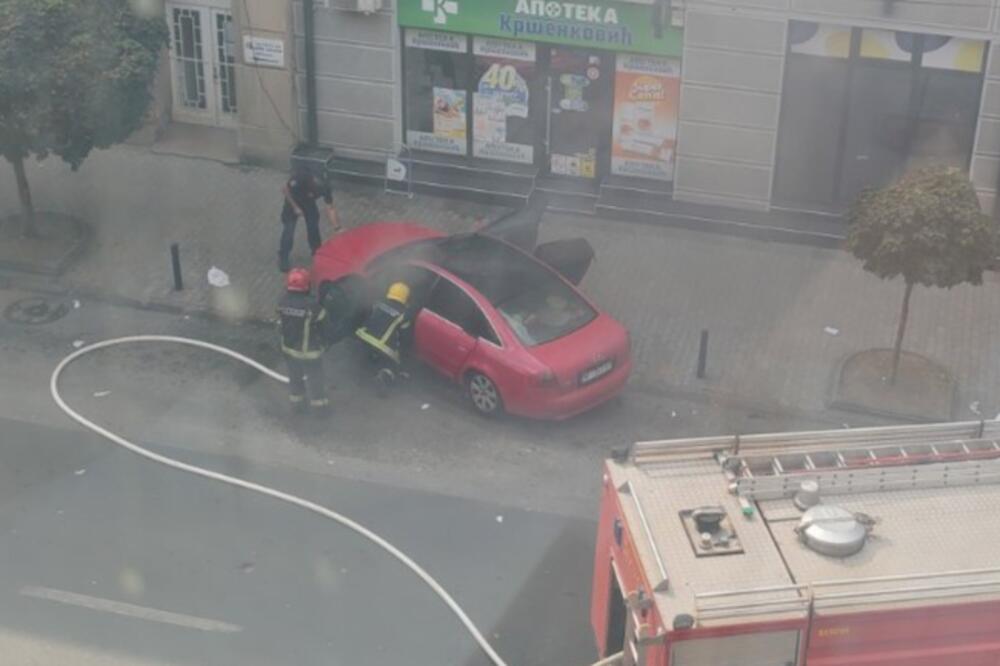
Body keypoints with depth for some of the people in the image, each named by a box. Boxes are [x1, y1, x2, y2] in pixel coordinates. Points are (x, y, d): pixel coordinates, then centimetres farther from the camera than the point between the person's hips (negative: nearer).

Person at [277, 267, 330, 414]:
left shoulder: (283, 302, -15)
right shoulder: (312, 306, -31)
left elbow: (281, 324, -2)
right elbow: (322, 318, -13)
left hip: (288, 348, 5)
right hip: (309, 351, -5)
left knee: (295, 378, 26)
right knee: (315, 379, 18)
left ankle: (297, 404, 43)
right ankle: (319, 405, 36)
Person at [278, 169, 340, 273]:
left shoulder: (325, 187, -30)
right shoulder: (300, 179, -41)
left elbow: (330, 208, -24)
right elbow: (285, 190, -24)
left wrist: (337, 228, -33)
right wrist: (295, 207, -23)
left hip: (309, 202, 3)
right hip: (293, 201, -3)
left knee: (313, 228, 5)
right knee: (288, 230, -5)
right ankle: (283, 258, 8)